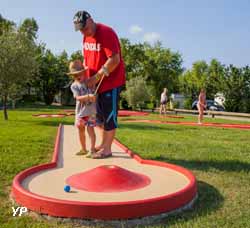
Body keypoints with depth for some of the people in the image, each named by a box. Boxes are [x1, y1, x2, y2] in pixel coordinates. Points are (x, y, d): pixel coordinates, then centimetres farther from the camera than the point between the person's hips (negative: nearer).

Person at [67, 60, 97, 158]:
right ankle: (83, 149, 28)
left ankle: (92, 149, -2)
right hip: (80, 111, 2)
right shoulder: (74, 86, -3)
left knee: (90, 129, -8)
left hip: (91, 110, -2)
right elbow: (78, 97, -17)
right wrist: (88, 96, -32)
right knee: (81, 129, 12)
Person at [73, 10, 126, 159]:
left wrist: (97, 77, -22)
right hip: (97, 83, 9)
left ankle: (107, 149, 4)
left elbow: (114, 60, -24)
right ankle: (103, 144, 26)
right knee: (100, 115, 14)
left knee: (109, 116, -4)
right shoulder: (86, 37, 9)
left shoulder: (106, 33, -18)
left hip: (112, 81, -8)